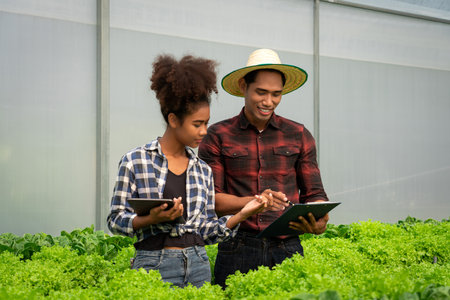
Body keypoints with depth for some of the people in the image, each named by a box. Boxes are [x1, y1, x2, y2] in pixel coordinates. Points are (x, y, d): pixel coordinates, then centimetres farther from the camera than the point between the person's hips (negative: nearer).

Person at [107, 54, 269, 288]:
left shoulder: (203, 170, 10)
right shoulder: (135, 161, -2)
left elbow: (207, 230, 10)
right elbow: (115, 220, -2)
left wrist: (242, 215, -4)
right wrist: (152, 219, -18)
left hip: (198, 266, 4)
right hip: (154, 265, -4)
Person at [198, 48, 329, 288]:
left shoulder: (299, 136, 11)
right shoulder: (218, 136, 4)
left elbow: (314, 194, 12)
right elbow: (209, 198, -1)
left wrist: (319, 222, -11)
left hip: (287, 250, 2)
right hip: (237, 251, -1)